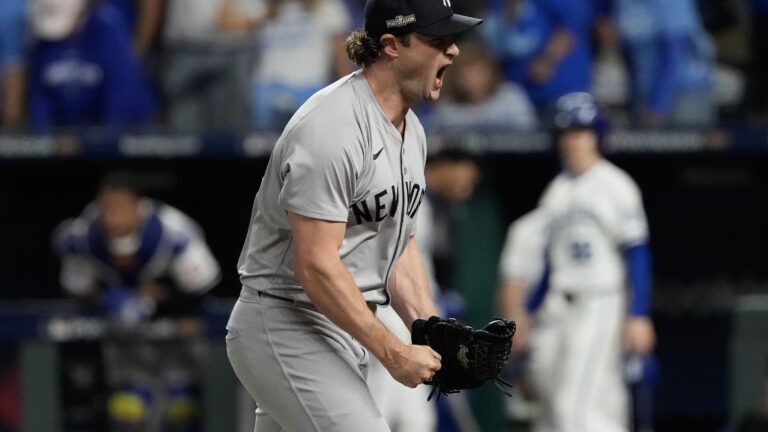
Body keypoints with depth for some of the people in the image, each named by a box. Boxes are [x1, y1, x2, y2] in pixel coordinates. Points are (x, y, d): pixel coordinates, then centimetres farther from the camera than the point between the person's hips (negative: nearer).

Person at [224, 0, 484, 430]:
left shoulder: (412, 132, 12)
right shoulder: (332, 129, -21)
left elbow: (400, 245, 19)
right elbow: (315, 268, -25)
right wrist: (393, 352, -22)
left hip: (346, 333, 10)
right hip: (285, 327, -10)